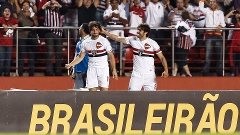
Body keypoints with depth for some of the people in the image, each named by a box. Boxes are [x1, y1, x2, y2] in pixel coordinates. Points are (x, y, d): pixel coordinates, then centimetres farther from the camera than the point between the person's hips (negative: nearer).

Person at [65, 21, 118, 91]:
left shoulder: (104, 41, -5)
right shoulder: (85, 43, 4)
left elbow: (111, 55, -1)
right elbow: (80, 57, 12)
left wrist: (114, 69, -6)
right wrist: (70, 65, 1)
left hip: (103, 69, -3)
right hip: (91, 70, 3)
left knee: (104, 90, -7)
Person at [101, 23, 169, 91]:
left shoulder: (152, 43, -6)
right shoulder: (133, 40, 2)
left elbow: (162, 57, -4)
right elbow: (117, 38, 8)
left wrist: (166, 70, -17)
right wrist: (104, 32, 4)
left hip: (149, 75, -2)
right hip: (136, 74, 2)